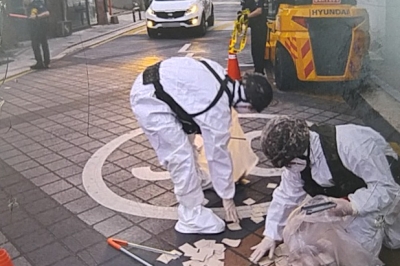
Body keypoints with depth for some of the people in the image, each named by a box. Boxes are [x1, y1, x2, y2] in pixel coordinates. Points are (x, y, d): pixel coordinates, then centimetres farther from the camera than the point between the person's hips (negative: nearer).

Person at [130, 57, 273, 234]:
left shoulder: (223, 76, 3)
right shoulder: (218, 109, -17)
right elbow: (218, 153, -8)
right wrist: (227, 197, 4)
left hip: (150, 83, 10)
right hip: (149, 99, -10)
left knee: (185, 134, 25)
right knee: (181, 156, -8)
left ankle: (193, 180, 48)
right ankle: (192, 217, 6)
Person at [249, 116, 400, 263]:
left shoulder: (351, 146, -42)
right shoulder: (295, 158, -20)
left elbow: (386, 188, -34)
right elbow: (286, 197, -7)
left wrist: (352, 207, -48)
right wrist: (271, 236, -7)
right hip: (348, 187, 6)